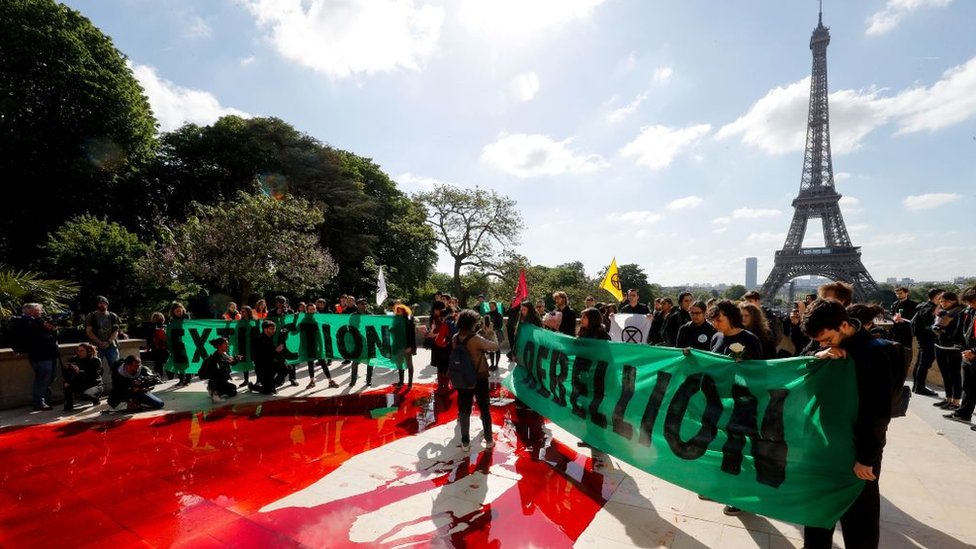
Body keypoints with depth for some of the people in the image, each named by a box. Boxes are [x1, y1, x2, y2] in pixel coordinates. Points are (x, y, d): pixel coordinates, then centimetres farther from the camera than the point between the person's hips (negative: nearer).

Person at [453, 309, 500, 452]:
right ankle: (489, 440, 23)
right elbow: (495, 347, -16)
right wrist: (490, 334, -1)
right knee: (484, 409, 13)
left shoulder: (455, 338, -5)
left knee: (464, 410, 13)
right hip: (479, 378, -4)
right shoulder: (476, 339, -23)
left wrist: (481, 333, 4)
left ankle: (465, 442, 18)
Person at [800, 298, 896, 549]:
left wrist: (866, 457, -14)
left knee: (858, 515, 9)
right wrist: (817, 358, -19)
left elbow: (879, 413, -17)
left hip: (858, 448, -6)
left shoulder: (874, 353, -18)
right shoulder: (829, 347, 1)